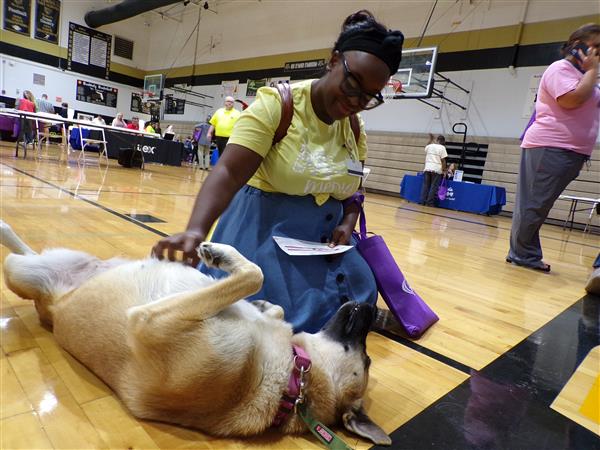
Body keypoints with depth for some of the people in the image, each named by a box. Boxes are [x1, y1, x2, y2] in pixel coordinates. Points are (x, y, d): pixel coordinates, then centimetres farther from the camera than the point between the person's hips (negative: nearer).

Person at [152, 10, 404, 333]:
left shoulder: (356, 130, 2)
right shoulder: (276, 103, -17)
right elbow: (228, 173, -27)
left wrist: (347, 224, -9)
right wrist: (196, 230, -44)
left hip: (326, 234, 6)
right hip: (266, 227, -5)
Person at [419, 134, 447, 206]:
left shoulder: (428, 146, 8)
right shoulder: (442, 148, -4)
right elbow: (443, 160, -9)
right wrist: (444, 170, -1)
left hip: (427, 168, 4)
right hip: (437, 169, -4)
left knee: (425, 185, 8)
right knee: (433, 187, 0)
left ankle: (422, 201, 7)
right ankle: (430, 202, -1)